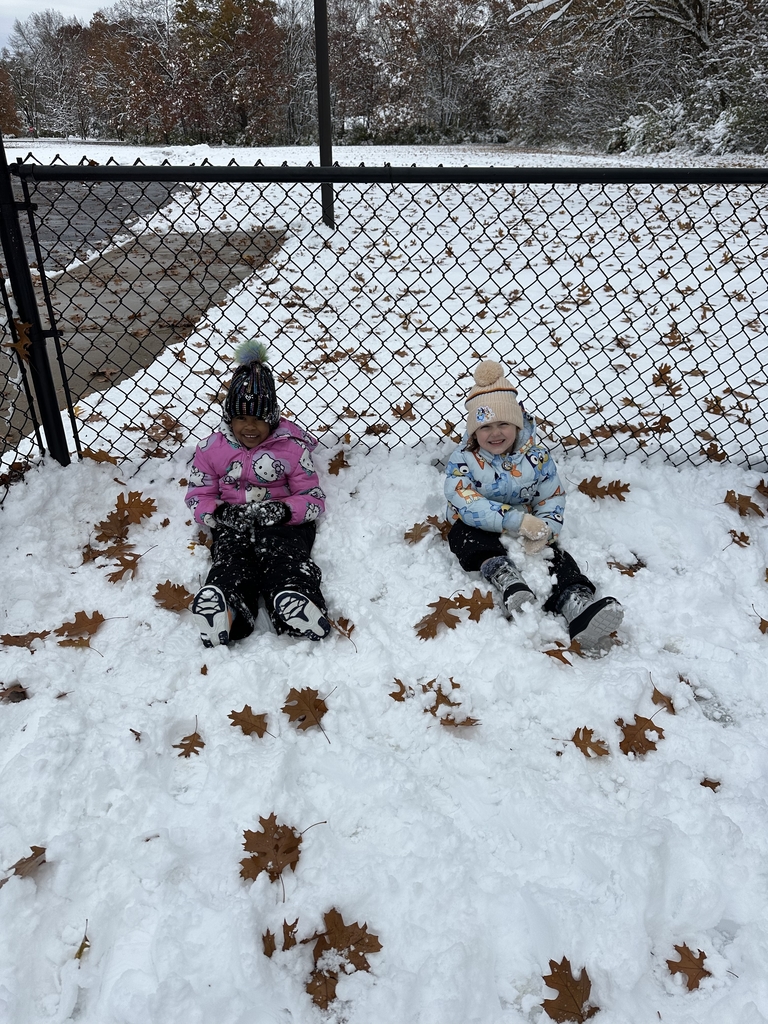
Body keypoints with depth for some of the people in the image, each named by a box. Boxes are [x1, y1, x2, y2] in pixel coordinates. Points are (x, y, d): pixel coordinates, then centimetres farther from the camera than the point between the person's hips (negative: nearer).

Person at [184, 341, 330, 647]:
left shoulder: (292, 447, 4)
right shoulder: (211, 449, 10)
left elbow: (314, 498, 4)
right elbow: (198, 495, 12)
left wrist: (285, 510, -17)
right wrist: (219, 513, -11)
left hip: (282, 522, 0)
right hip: (233, 523, 1)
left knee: (281, 554, -33)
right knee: (230, 554, -32)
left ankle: (295, 601, -59)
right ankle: (225, 610, -59)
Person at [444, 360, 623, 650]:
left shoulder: (537, 455, -6)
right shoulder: (463, 459, -14)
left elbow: (553, 500, -4)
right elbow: (467, 505, -26)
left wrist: (542, 532, -26)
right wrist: (518, 522, -34)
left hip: (527, 526, 1)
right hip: (478, 529, -1)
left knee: (553, 553, -24)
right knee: (469, 536, -33)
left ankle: (580, 608, -42)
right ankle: (511, 585, -49)